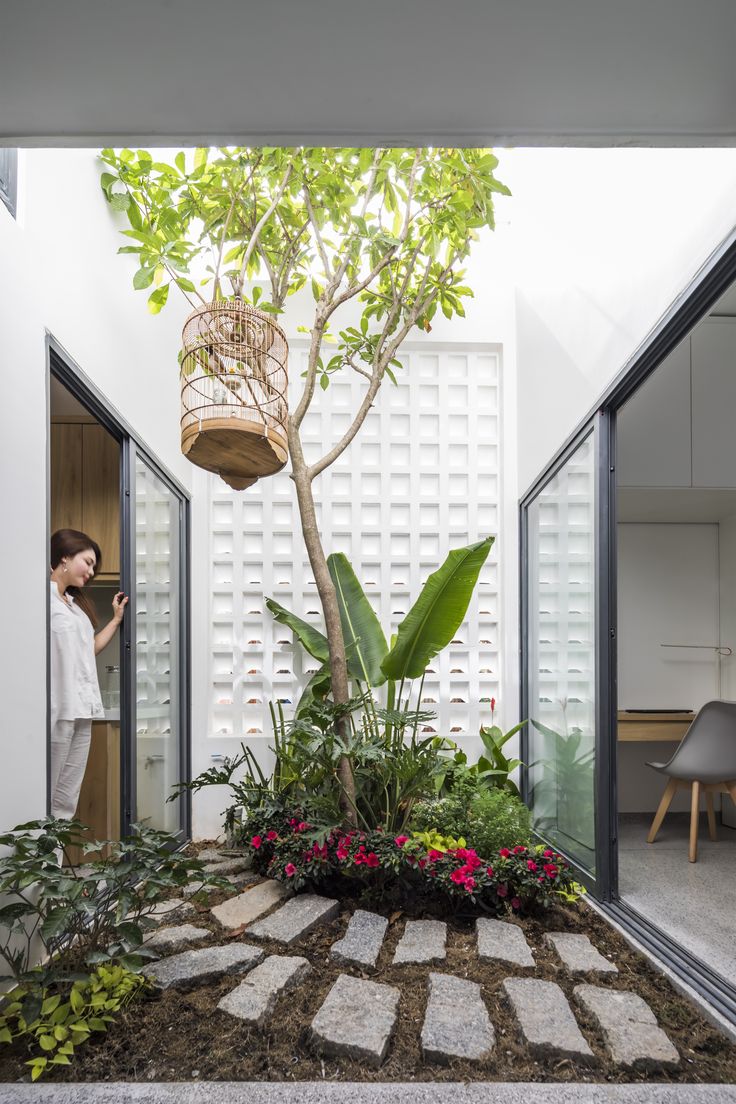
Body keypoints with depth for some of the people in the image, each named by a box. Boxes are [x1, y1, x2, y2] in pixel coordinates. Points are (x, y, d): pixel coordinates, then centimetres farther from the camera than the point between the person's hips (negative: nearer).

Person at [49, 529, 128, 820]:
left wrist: (116, 618, 26)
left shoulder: (75, 603, 21)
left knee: (67, 800, 9)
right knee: (44, 796, -4)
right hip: (57, 710, -8)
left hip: (81, 710, 9)